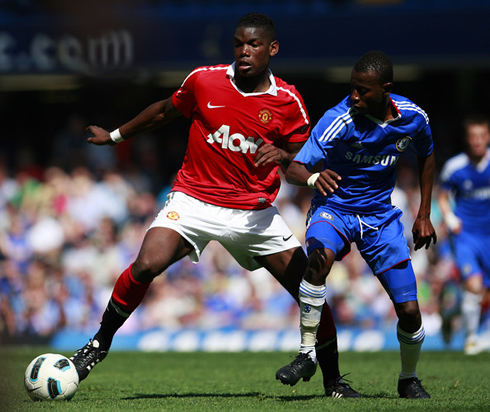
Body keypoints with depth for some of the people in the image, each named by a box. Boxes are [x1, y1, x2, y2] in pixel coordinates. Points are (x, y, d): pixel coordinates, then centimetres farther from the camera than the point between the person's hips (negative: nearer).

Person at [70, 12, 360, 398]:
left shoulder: (288, 102, -5)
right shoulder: (203, 80, -5)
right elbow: (165, 111, 14)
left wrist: (282, 156, -19)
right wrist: (115, 135, 24)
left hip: (255, 213, 1)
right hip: (194, 200, -1)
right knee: (147, 265, -24)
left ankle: (333, 381, 13)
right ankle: (100, 343, -2)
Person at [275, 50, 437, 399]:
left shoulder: (413, 118, -10)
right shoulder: (338, 120, -23)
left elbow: (426, 156, 13)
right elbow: (294, 169, -29)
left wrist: (424, 215, 10)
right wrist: (313, 177, -53)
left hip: (380, 215, 3)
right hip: (334, 207, -3)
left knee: (410, 311, -5)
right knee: (320, 258, -37)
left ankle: (409, 379, 23)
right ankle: (307, 354, -24)